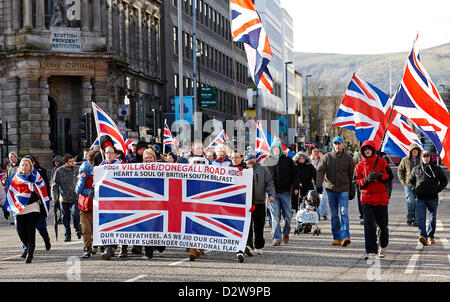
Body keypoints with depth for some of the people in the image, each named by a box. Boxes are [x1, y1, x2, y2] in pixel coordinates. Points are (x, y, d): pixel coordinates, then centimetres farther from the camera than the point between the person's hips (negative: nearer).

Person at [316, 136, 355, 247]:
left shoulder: (348, 158, 4)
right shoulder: (327, 157, 6)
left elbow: (352, 175, 8)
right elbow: (320, 171, -4)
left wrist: (352, 192, 6)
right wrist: (318, 185, -20)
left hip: (344, 189, -2)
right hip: (330, 189, 2)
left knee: (344, 213, -13)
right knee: (334, 215, 7)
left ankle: (345, 236, -19)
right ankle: (336, 237, 13)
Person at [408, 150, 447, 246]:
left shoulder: (437, 169, 7)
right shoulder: (416, 169, 10)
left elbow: (444, 181, 13)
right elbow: (410, 181, 19)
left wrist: (437, 190, 1)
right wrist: (414, 190, 3)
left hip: (433, 198, 0)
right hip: (420, 198, 0)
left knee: (432, 218, 7)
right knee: (420, 217, -16)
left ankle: (431, 236, 21)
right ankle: (423, 236, -26)